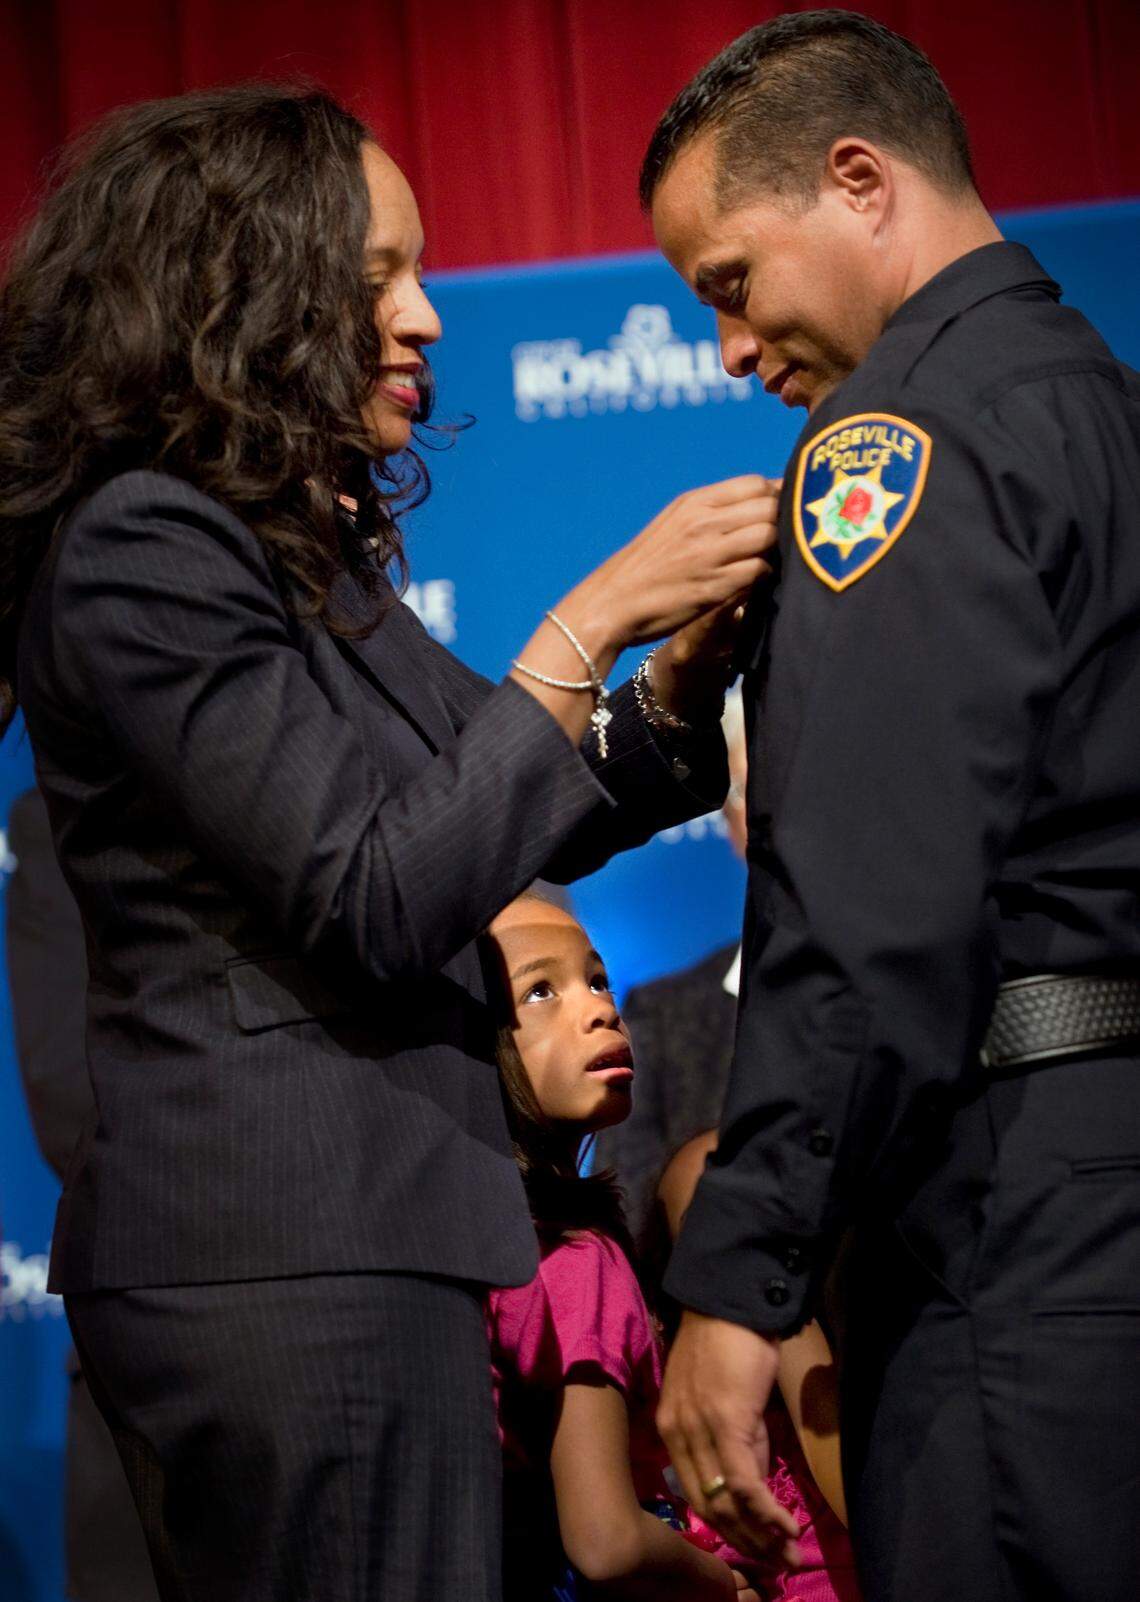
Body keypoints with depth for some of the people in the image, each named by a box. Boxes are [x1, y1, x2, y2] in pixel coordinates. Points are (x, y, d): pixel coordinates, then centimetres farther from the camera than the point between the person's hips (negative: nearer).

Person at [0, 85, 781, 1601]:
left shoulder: (310, 550, 17)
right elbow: (379, 902, -18)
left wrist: (685, 667, 1)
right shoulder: (142, 546, -12)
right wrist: (591, 622, -15)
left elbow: (509, 822, 17)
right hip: (280, 1263, -10)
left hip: (347, 1243, 10)